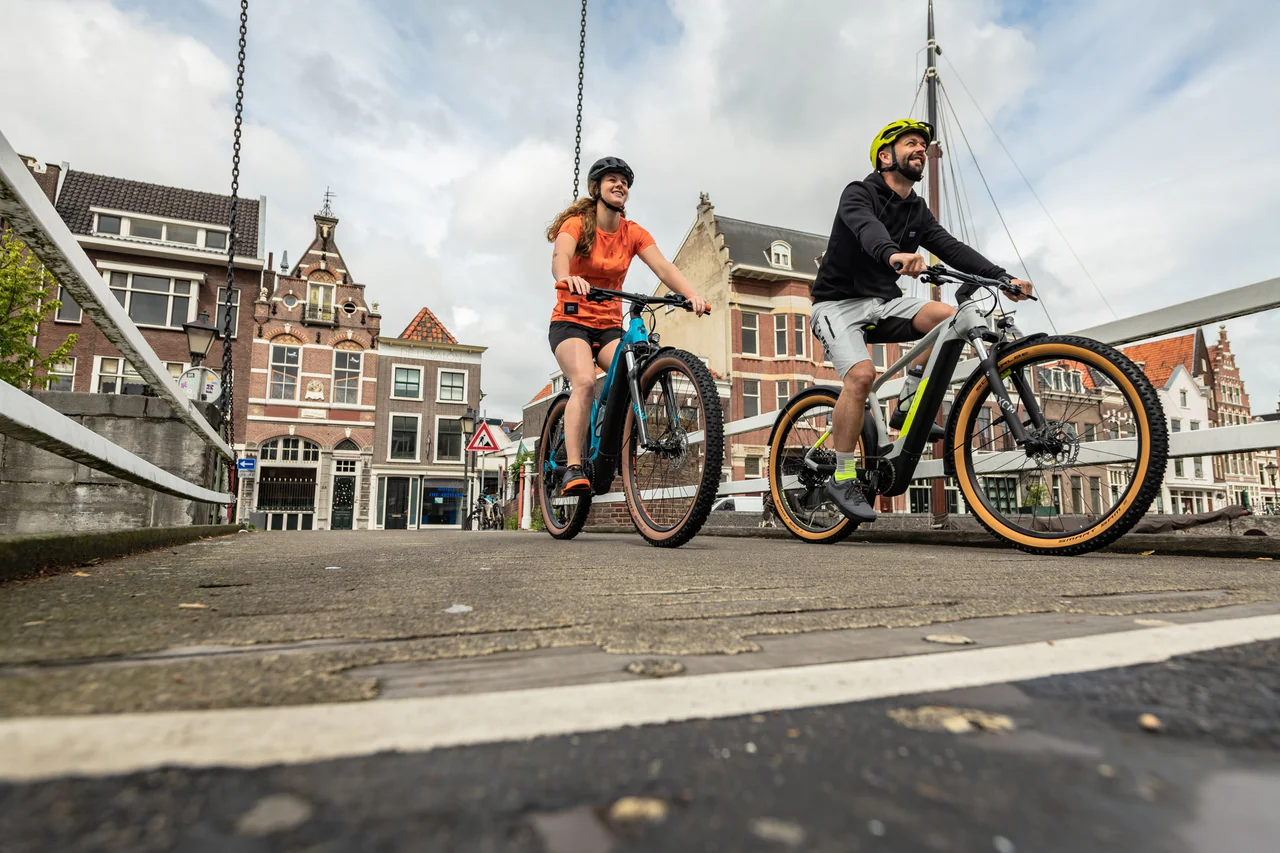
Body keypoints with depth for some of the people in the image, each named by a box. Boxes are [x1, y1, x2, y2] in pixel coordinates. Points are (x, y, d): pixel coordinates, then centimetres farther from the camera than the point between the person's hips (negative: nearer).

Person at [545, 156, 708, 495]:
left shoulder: (633, 234, 5)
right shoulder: (577, 224, -6)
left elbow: (663, 266, -11)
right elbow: (560, 256, -27)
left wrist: (691, 293, -31)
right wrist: (568, 277, -52)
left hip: (609, 326, 4)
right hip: (571, 321, -3)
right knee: (585, 382, -30)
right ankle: (573, 469, -26)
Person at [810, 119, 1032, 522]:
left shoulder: (918, 211, 11)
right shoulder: (859, 194, -9)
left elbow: (951, 248, -2)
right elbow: (866, 227, -32)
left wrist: (1003, 277, -18)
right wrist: (893, 254, -55)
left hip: (882, 303, 6)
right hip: (839, 303, -6)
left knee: (947, 317, -20)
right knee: (861, 373, -29)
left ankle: (907, 409, -5)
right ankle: (843, 479, -17)